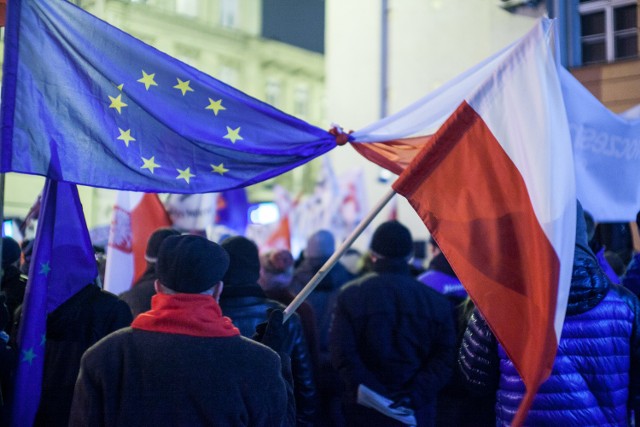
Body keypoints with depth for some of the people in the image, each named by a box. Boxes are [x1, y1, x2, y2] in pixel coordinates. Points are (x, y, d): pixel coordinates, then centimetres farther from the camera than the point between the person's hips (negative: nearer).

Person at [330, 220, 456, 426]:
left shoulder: (350, 294, -4)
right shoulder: (436, 301, 0)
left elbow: (343, 354, -12)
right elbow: (444, 357, -7)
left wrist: (374, 393, -15)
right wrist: (415, 393, -14)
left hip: (364, 410, -1)